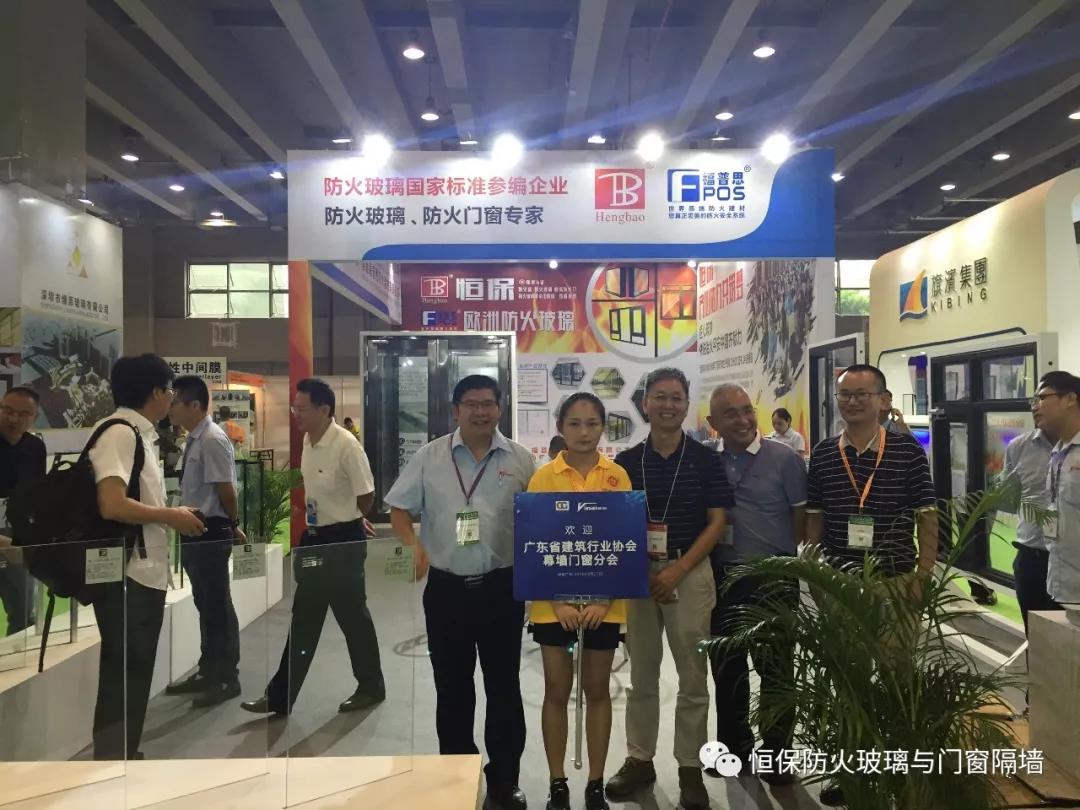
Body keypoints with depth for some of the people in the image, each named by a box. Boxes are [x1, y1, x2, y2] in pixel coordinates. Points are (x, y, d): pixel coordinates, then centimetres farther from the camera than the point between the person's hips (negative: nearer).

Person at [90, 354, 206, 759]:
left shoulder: (142, 434, 13)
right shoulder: (119, 433, -16)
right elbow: (112, 505, -26)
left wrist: (173, 514, 8)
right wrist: (171, 516, -15)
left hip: (146, 573, 10)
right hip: (125, 577, -10)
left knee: (134, 674, 18)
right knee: (122, 676, -1)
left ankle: (125, 754, 30)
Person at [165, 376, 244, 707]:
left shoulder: (213, 440, -19)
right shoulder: (193, 440, 11)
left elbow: (226, 489, -18)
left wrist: (231, 525, -3)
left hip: (211, 533, -9)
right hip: (194, 532, 9)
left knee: (218, 606, 2)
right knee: (205, 605, 19)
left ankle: (227, 678, 15)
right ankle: (208, 672, 32)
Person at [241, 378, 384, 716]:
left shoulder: (346, 445, -21)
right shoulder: (308, 441, 4)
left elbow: (367, 497, -16)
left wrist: (342, 524, -2)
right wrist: (314, 526, 15)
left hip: (343, 541, -8)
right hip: (314, 538, 8)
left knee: (352, 615, 6)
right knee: (303, 618, 13)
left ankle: (371, 687, 24)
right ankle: (279, 697, 21)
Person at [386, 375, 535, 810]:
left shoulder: (520, 459, 1)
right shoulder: (429, 456, 0)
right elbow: (399, 507, 3)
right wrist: (413, 543, -15)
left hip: (501, 587, 0)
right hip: (446, 588, 1)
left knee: (504, 687, 8)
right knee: (452, 688, 13)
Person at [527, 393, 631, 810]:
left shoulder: (617, 476, -1)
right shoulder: (543, 477, -4)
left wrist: (605, 601, -10)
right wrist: (558, 602, -12)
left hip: (604, 601, 1)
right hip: (554, 602, -1)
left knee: (597, 690, 12)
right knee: (557, 691, 9)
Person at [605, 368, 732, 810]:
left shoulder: (706, 459, -1)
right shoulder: (626, 461, 4)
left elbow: (716, 521, -3)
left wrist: (678, 568, -13)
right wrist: (640, 570, -7)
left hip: (691, 572, -1)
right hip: (637, 573, 2)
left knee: (693, 677, 6)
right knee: (641, 676, 12)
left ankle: (690, 768, 20)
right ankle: (639, 760, 25)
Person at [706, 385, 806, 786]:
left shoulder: (784, 458, -7)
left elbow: (802, 516, -4)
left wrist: (778, 555, -5)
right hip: (721, 576, 4)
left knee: (775, 667, 6)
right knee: (726, 665, 15)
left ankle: (776, 753, 21)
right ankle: (734, 745, 32)